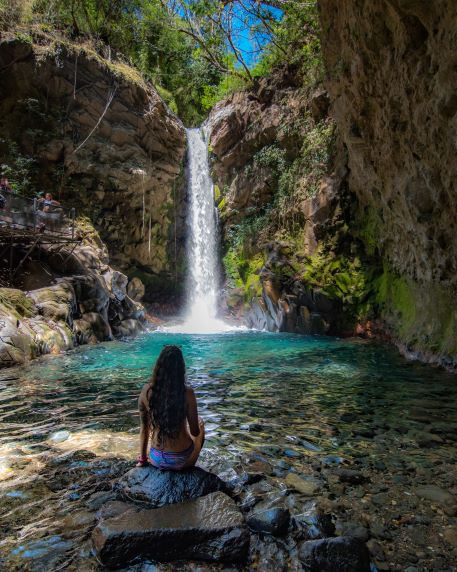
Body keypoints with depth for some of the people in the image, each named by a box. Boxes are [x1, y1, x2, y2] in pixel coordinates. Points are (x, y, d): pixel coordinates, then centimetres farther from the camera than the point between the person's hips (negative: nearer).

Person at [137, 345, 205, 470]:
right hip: (181, 461, -3)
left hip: (157, 460, 4)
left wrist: (142, 458, 13)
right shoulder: (187, 393, -20)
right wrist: (198, 425, 13)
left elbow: (144, 427, -1)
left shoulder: (146, 390, -12)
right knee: (201, 423, 27)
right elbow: (195, 432, -11)